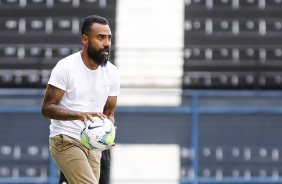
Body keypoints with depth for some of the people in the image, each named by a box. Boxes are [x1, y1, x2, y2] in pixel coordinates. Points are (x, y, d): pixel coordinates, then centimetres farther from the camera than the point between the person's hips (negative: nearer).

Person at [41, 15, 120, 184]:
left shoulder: (112, 73, 4)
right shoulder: (66, 67, -12)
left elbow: (109, 113, 12)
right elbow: (47, 108, -14)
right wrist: (80, 114, -30)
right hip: (65, 140, -6)